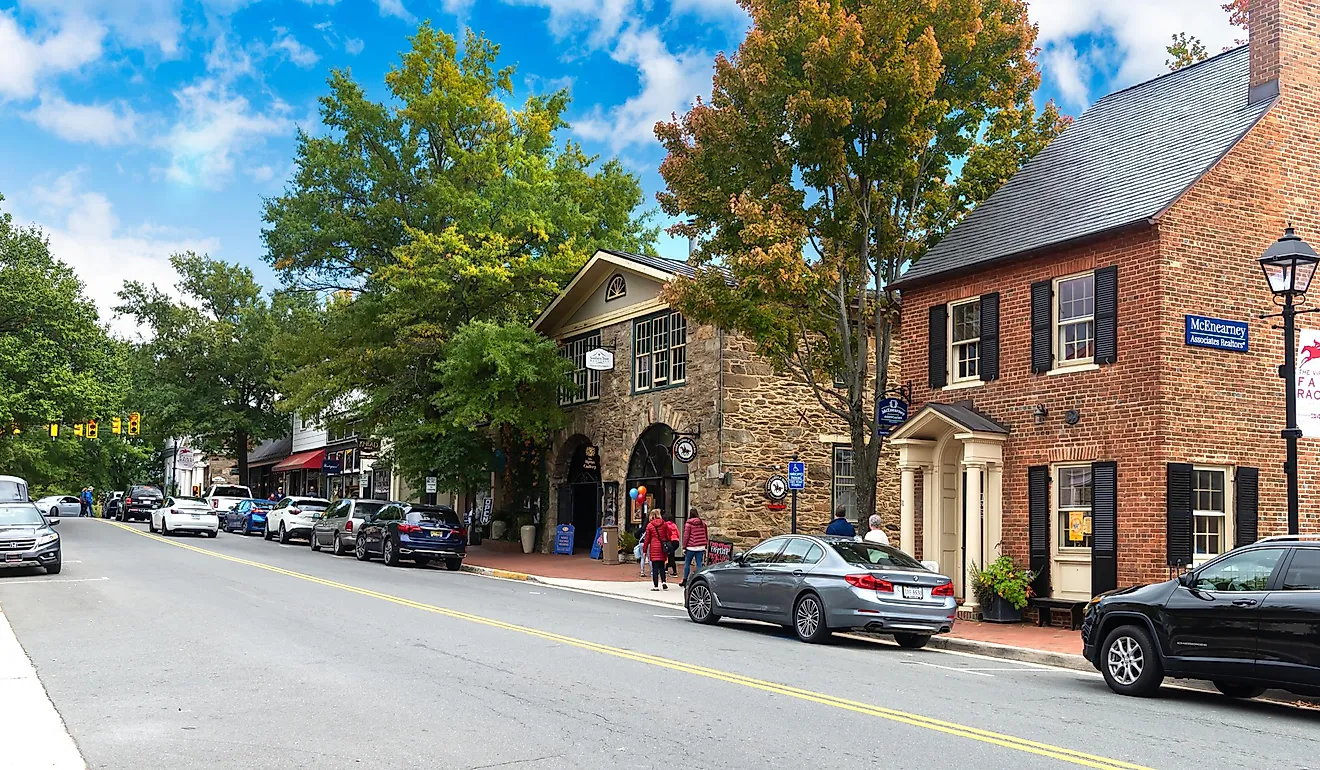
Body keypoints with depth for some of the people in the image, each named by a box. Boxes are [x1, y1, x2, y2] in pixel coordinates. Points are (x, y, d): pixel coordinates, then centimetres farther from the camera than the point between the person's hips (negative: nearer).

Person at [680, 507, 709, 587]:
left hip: (691, 547, -4)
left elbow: (686, 536, -7)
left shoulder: (689, 523, -7)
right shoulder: (703, 523, 6)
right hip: (701, 547, 4)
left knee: (687, 563, 9)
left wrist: (684, 547, -1)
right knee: (699, 564, 3)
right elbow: (706, 535, 10)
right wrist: (705, 546, 18)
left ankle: (684, 581, 17)